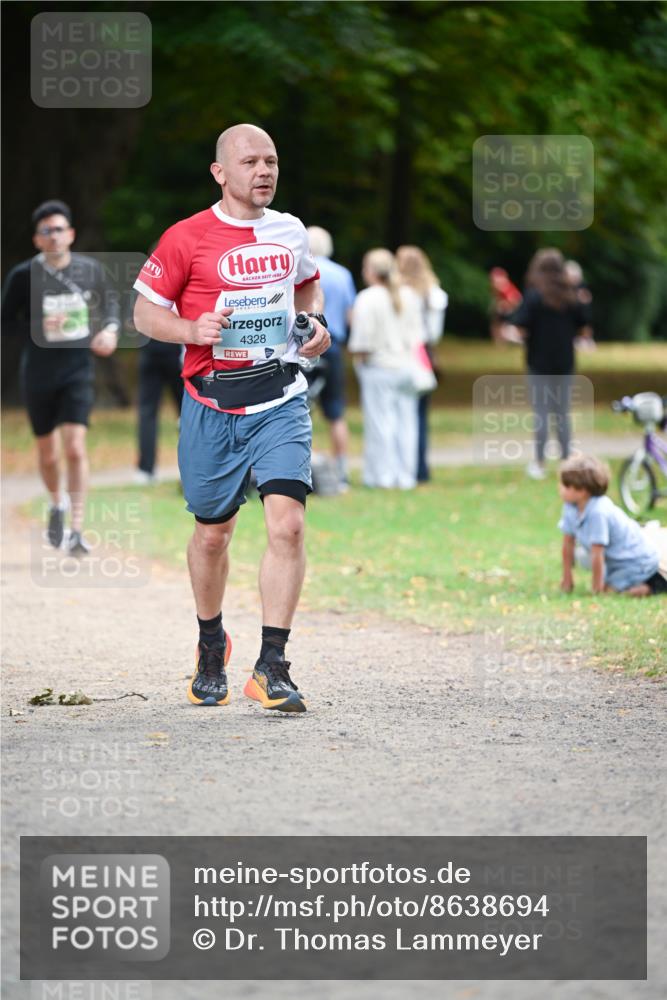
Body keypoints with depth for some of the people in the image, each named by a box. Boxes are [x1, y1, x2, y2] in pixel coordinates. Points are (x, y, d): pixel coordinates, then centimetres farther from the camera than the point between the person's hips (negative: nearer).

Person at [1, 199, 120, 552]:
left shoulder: (90, 269, 0)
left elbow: (110, 300, 20)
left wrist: (110, 328, 1)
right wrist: (38, 328, -17)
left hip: (78, 369, 0)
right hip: (38, 373, 0)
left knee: (75, 448, -15)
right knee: (48, 454, 12)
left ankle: (76, 530, -14)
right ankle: (57, 503, 44)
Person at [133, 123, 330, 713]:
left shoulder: (290, 232, 7)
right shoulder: (187, 238, -5)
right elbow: (145, 313, 1)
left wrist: (316, 321, 8)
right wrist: (194, 330, -17)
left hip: (280, 402, 2)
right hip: (213, 406, -2)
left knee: (287, 522, -15)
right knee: (212, 532, 10)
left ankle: (272, 667, -12)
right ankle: (211, 647, 36)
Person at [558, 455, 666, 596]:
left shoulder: (598, 513, -32)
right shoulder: (570, 508, -6)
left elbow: (597, 555, -27)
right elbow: (568, 544, 2)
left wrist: (597, 587, -22)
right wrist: (567, 579, 5)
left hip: (639, 560, -9)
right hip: (615, 559, 9)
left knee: (610, 590, -21)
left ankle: (657, 584, -4)